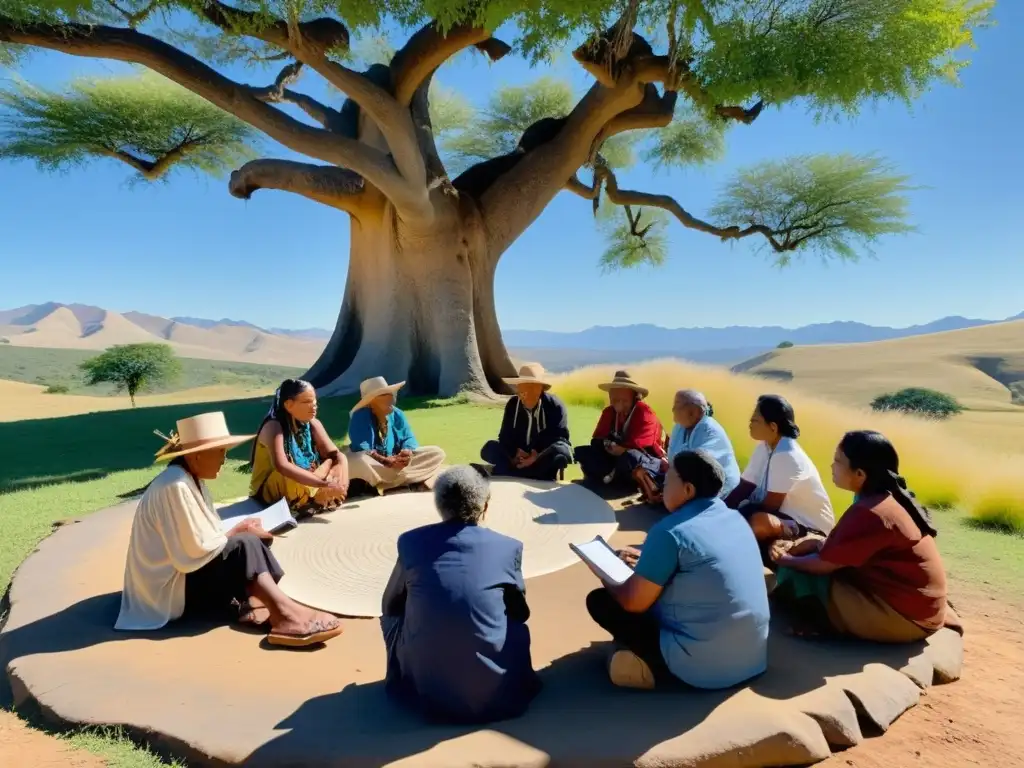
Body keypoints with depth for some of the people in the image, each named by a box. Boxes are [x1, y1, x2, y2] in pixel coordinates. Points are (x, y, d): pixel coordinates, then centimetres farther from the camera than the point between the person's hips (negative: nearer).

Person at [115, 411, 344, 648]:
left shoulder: (192, 479, 7)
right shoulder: (176, 486, -24)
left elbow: (205, 537, 7)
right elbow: (196, 552, -25)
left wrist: (237, 530, -9)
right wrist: (237, 532, -12)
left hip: (184, 571, 10)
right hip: (169, 588, -10)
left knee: (253, 541, 0)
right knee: (245, 546, -24)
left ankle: (247, 602, -17)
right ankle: (285, 613, -28)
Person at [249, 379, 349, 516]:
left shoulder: (312, 424, -3)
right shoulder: (273, 427, -23)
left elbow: (337, 455, -8)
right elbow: (282, 466, -39)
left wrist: (341, 479, -30)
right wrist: (324, 484, -45)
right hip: (271, 493, -6)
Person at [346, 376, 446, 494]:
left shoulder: (397, 414, 1)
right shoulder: (360, 417, -14)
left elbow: (409, 439, 0)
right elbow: (361, 450, -22)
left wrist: (408, 452, -23)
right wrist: (387, 461, -32)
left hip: (397, 464, 5)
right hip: (372, 467, -5)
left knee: (437, 453, -4)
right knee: (356, 461, -40)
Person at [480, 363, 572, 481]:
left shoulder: (555, 406, -13)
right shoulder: (512, 404, -4)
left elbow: (560, 436, -15)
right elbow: (505, 436, -4)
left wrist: (538, 455, -31)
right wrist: (515, 453, -25)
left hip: (544, 456, -3)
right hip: (519, 456, 3)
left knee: (560, 451, -37)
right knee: (489, 448, -21)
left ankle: (511, 473, -35)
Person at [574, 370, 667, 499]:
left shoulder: (645, 413, -16)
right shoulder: (609, 412, 2)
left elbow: (634, 446, -26)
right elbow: (596, 441, 0)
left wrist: (610, 444, -12)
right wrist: (607, 444, -22)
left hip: (648, 462, -7)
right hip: (617, 458, 7)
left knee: (629, 457, -42)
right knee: (581, 452, -11)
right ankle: (614, 476, -21)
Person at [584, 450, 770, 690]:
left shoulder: (670, 532, -19)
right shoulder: (736, 518, 3)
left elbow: (633, 602, -12)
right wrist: (648, 561, 23)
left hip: (703, 666, -7)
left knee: (600, 601, 4)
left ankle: (656, 668, 7)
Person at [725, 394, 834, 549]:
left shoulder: (787, 456, -26)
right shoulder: (764, 448, 0)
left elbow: (771, 505, -23)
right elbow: (744, 487, 1)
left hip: (810, 527, -8)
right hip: (786, 515, 8)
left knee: (758, 522, -36)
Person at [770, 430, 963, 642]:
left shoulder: (868, 513, -26)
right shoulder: (889, 498, 4)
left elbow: (824, 563, -19)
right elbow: (837, 544, 11)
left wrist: (787, 560, -1)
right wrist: (800, 545, -1)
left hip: (904, 616, -10)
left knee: (797, 578, -15)